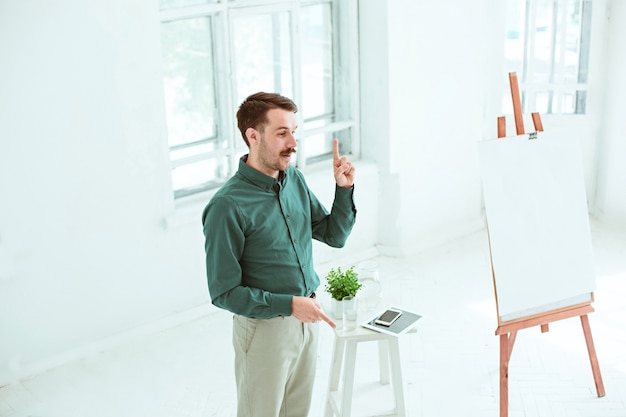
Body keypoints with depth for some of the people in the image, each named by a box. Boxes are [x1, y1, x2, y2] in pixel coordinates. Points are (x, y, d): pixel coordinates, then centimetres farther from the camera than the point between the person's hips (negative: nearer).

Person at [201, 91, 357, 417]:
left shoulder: (294, 180, 0)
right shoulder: (228, 206, -22)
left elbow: (334, 235, 9)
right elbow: (224, 292, -19)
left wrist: (344, 189, -5)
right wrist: (289, 304, -24)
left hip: (306, 318, 7)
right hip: (265, 328, -6)